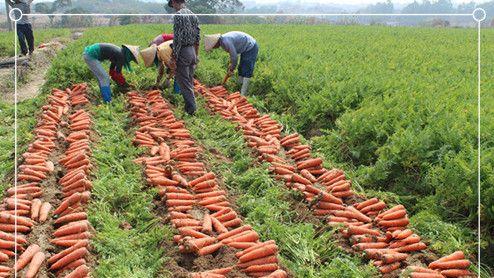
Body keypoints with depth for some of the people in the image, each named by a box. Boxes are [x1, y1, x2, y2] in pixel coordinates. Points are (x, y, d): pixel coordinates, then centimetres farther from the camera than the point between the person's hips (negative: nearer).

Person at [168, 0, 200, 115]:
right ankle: (191, 106, 25)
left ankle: (191, 108, 2)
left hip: (183, 52, -8)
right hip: (192, 51, 8)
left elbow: (177, 39, -20)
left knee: (184, 82, 0)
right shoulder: (193, 15, 9)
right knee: (190, 81, 17)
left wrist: (173, 58, -16)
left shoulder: (178, 15, -16)